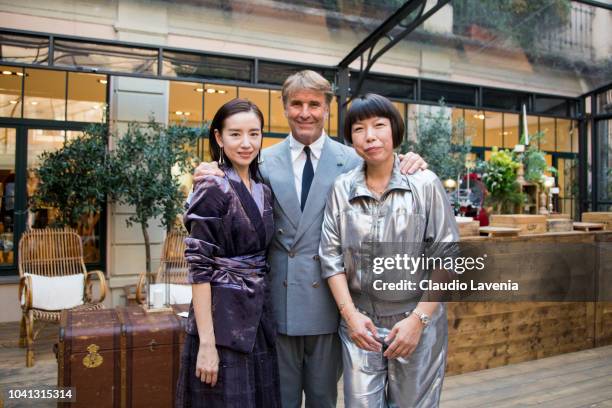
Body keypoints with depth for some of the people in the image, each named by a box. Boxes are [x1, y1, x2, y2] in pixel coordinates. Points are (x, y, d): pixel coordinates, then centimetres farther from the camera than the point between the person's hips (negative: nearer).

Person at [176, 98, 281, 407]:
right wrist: (207, 342, -18)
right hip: (222, 318, -6)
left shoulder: (264, 191, 8)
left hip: (260, 316, 7)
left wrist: (263, 310, 9)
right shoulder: (212, 191, -12)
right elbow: (199, 268, -16)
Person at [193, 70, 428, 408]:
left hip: (328, 301, 0)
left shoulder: (352, 161, -2)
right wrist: (210, 181, -12)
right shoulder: (265, 161, 1)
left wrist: (407, 168, -15)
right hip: (279, 301, 1)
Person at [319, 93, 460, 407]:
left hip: (417, 320, -1)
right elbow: (331, 256, 1)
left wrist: (418, 319, -11)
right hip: (360, 321, 1)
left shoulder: (425, 184, -7)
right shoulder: (341, 189, -1)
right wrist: (350, 313, -7)